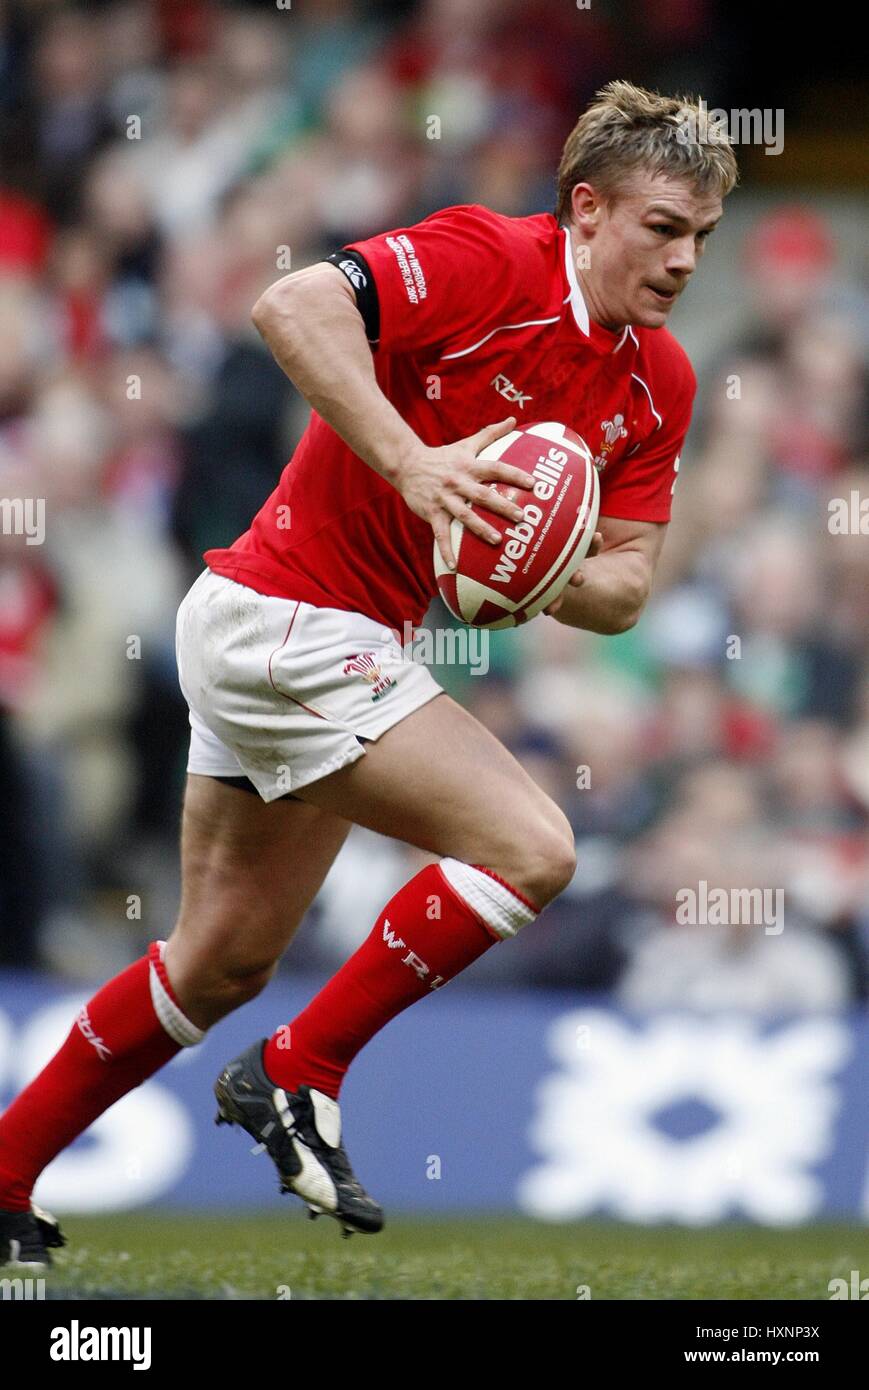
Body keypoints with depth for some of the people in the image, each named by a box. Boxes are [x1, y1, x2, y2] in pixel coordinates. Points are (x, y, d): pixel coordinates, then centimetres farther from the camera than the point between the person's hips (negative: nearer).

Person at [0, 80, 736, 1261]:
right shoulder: (488, 262, -19)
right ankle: (298, 1076, -4)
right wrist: (410, 463, -36)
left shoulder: (660, 382, 6)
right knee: (529, 846, -16)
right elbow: (296, 305, -32)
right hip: (288, 619, -9)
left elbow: (624, 586, 6)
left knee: (224, 965, 17)